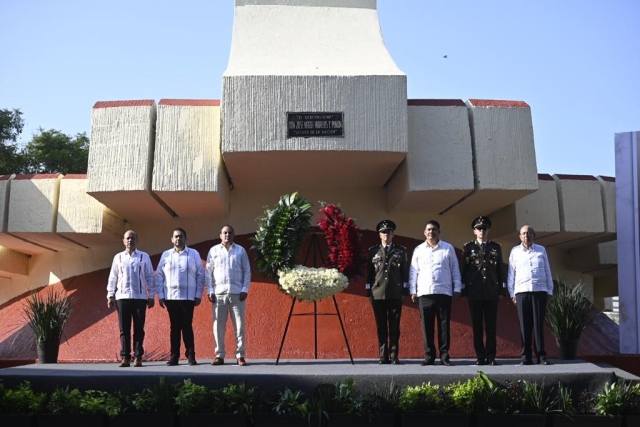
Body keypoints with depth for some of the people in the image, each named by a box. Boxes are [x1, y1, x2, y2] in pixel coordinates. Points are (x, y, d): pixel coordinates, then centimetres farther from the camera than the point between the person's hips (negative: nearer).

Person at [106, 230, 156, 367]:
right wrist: (110, 295, 3)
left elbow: (150, 277, 6)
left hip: (140, 298, -1)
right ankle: (125, 357, 4)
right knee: (124, 329, 1)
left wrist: (151, 296, 1)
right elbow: (113, 277, 10)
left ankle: (138, 357, 4)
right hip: (122, 297, 1)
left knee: (139, 329, 0)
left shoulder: (144, 257, 6)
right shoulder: (118, 257, 11)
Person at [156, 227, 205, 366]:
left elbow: (200, 275, 3)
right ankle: (174, 356, 10)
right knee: (174, 327, 6)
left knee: (187, 326, 0)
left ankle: (191, 356, 6)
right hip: (171, 297, 1)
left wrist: (198, 295, -2)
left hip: (188, 297, -1)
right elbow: (159, 275, 7)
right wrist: (160, 295, 0)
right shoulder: (166, 255, 7)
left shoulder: (194, 254, 3)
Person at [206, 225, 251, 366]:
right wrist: (210, 291, -2)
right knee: (218, 326, 2)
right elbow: (208, 272, 7)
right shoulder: (213, 251, 9)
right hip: (219, 293, 0)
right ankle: (219, 355, 10)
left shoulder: (241, 250, 8)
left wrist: (245, 289, -3)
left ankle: (240, 356, 5)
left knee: (239, 325, 0)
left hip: (237, 293, 0)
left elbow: (247, 271, 7)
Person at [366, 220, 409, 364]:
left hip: (395, 294, -1)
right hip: (378, 293, 1)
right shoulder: (373, 251, 9)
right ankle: (383, 356, 8)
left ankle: (394, 355, 5)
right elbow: (369, 272, 8)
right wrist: (369, 290, 3)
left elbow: (405, 271, 7)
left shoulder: (401, 251, 9)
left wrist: (405, 289, 0)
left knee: (394, 326, 0)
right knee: (381, 326, 3)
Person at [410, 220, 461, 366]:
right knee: (427, 325, 1)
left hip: (444, 292, -1)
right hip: (424, 293, 1)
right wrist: (413, 291, 4)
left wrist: (457, 288, 2)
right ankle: (429, 355, 7)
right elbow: (413, 272, 10)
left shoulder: (448, 248, 7)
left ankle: (444, 355, 6)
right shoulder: (418, 249, 11)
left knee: (444, 324, 0)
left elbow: (455, 269, 8)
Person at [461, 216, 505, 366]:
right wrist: (464, 291, -2)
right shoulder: (468, 247, 6)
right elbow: (464, 270, 3)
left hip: (492, 293, 1)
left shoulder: (496, 247, 12)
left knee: (491, 326, 1)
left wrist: (501, 290, 5)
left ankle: (491, 357, 6)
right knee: (477, 326, 2)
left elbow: (500, 270, 11)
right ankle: (480, 357, 7)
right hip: (474, 293, -1)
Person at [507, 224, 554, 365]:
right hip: (522, 292, 0)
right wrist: (512, 293, 3)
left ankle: (542, 356, 2)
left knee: (538, 324, -1)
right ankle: (526, 357, 2)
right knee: (524, 325, -1)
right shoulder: (515, 251, 9)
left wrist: (549, 291, 7)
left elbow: (547, 272, 12)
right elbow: (511, 274, 8)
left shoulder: (541, 250, 11)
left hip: (540, 291, 0)